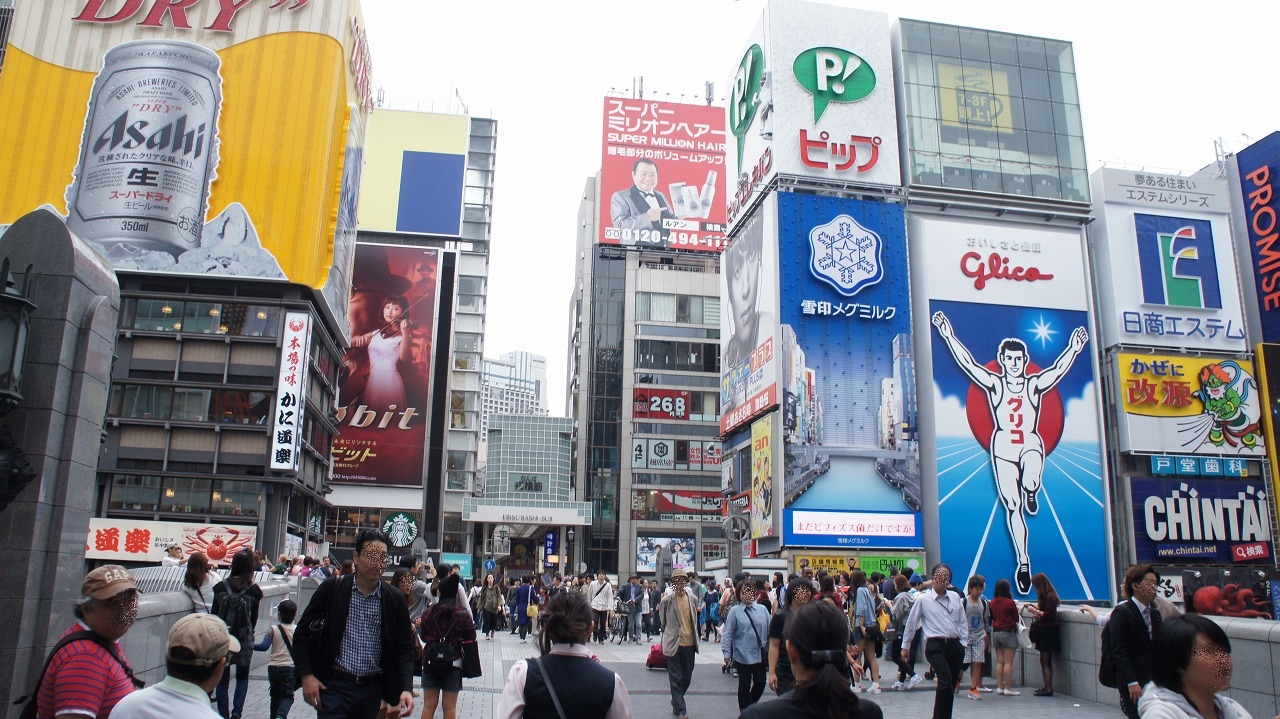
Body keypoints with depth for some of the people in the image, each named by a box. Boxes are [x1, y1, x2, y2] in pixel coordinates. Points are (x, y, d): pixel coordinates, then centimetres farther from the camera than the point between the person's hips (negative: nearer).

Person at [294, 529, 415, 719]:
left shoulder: (395, 600, 1)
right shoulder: (331, 589, -3)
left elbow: (404, 648, 3)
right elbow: (303, 631, 3)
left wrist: (406, 689, -11)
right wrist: (306, 675, -7)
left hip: (372, 689, 2)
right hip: (333, 685, -2)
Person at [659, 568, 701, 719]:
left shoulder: (693, 599, 2)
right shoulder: (667, 599, -9)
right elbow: (662, 620, 6)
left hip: (689, 644, 4)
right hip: (673, 643, -4)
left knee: (687, 678, 15)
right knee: (676, 679, 0)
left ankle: (676, 702, 37)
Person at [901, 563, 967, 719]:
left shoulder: (955, 597, 9)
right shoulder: (923, 599, -1)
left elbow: (962, 623, 15)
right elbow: (911, 623, 7)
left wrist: (963, 644, 7)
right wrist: (905, 646, 12)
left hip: (955, 645, 4)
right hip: (935, 646, -4)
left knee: (950, 686, 8)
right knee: (946, 682, -21)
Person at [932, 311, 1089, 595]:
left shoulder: (1035, 385, 4)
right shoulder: (994, 384, 1)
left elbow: (1058, 370, -11)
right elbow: (968, 363, -8)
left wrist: (1073, 349, -26)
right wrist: (949, 337, -18)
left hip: (1031, 444, 0)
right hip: (1003, 446, 0)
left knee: (1030, 483, -33)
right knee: (1012, 506, -1)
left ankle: (1032, 494, 7)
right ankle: (1023, 561, 10)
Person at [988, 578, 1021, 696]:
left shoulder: (992, 603, 3)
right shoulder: (1010, 603, -12)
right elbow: (1016, 618, -2)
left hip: (996, 632, 5)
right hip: (1008, 633, -5)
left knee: (999, 661, 10)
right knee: (1008, 662, -3)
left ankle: (999, 687, 10)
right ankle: (1008, 688, -3)